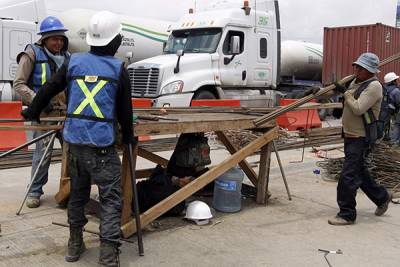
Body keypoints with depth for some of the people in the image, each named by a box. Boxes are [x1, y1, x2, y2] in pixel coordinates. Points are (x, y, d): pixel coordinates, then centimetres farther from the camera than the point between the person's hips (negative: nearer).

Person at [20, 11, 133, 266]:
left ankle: (75, 245, 30)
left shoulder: (74, 62, 5)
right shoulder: (119, 68, -3)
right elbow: (124, 109, 2)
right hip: (102, 143, -4)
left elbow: (48, 89, 14)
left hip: (74, 139, 5)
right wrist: (128, 136, 19)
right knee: (111, 198, 1)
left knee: (77, 194, 19)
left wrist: (33, 112, 32)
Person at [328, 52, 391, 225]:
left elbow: (358, 109, -24)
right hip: (350, 135, 9)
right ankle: (381, 197, 40)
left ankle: (346, 215, 2)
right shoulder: (355, 82, 12)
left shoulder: (374, 86, -16)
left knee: (348, 176, -9)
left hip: (361, 138, -9)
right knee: (359, 172, 21)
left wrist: (345, 92, -15)